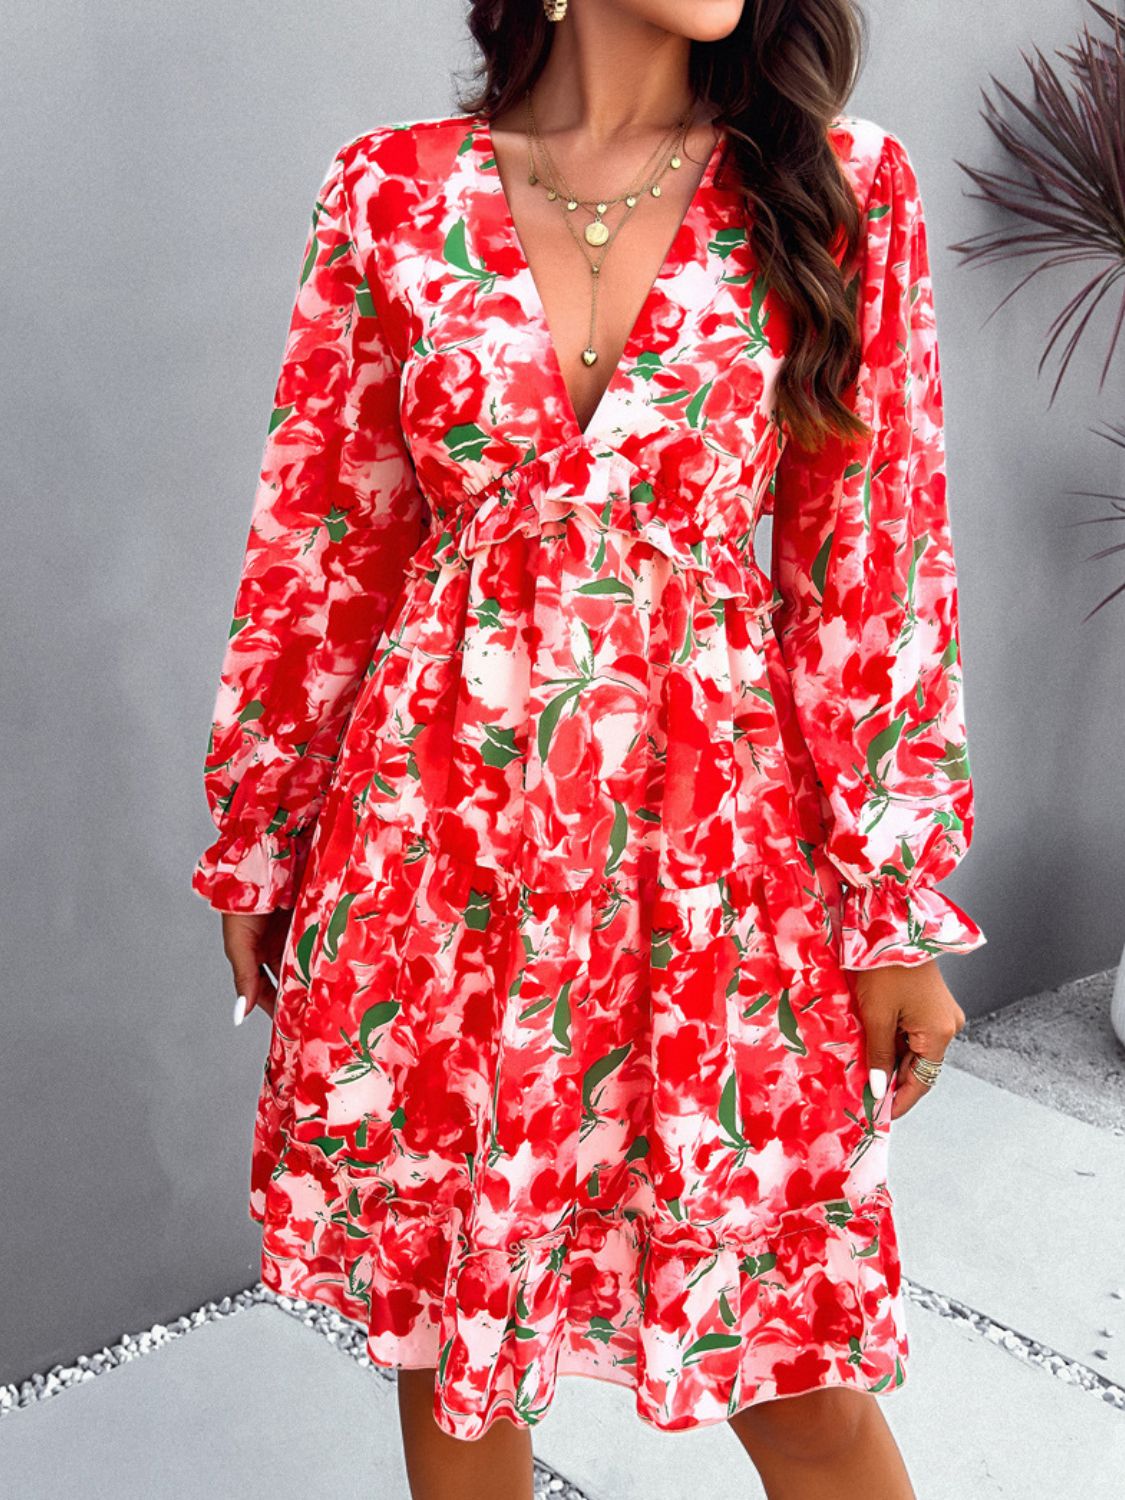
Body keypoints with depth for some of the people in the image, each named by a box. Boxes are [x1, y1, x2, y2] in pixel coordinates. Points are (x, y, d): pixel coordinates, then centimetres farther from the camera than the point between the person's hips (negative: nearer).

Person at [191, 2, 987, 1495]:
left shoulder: (842, 189, 1)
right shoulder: (393, 192, 1)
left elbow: (876, 565, 0)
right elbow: (320, 535, 6)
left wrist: (902, 904, -1)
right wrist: (257, 842, 10)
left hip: (715, 847, 0)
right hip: (439, 839, 1)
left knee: (798, 1377, 6)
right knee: (437, 1316, 15)